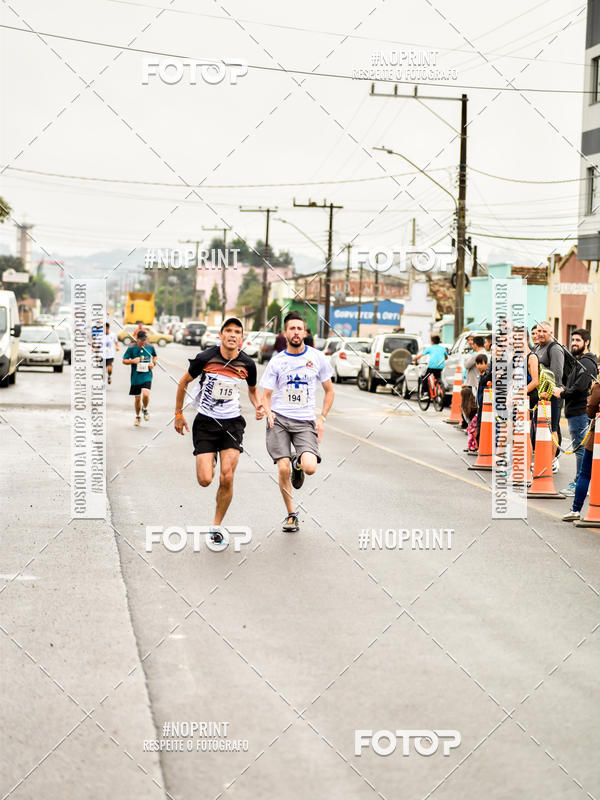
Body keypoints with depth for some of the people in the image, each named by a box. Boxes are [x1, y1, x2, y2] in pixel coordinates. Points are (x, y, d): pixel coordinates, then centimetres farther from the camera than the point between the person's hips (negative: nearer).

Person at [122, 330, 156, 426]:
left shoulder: (150, 347, 1)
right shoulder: (131, 348, -6)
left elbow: (154, 356, 22)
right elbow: (124, 360, -1)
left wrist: (153, 363, 2)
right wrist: (133, 361, -19)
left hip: (147, 376, 0)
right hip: (135, 377, 0)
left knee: (146, 394, -21)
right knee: (137, 398, 7)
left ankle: (145, 409, 12)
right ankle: (137, 417, 30)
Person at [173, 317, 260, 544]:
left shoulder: (247, 364, -4)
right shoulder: (205, 358, -12)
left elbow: (252, 389, 17)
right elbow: (184, 382, 5)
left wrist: (259, 406, -3)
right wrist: (178, 414, 8)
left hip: (232, 423, 1)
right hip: (205, 423, -1)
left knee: (226, 479, -10)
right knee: (205, 480, -8)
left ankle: (216, 525, 10)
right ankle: (208, 461, 31)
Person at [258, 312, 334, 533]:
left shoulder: (317, 357, 6)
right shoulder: (277, 361, 5)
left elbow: (329, 390, 14)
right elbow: (266, 394, 9)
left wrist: (322, 418, 3)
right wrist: (267, 411, -12)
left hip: (305, 422, 0)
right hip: (279, 419, 0)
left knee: (310, 468, -20)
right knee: (283, 469, -10)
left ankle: (298, 464, 20)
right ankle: (291, 515, 10)